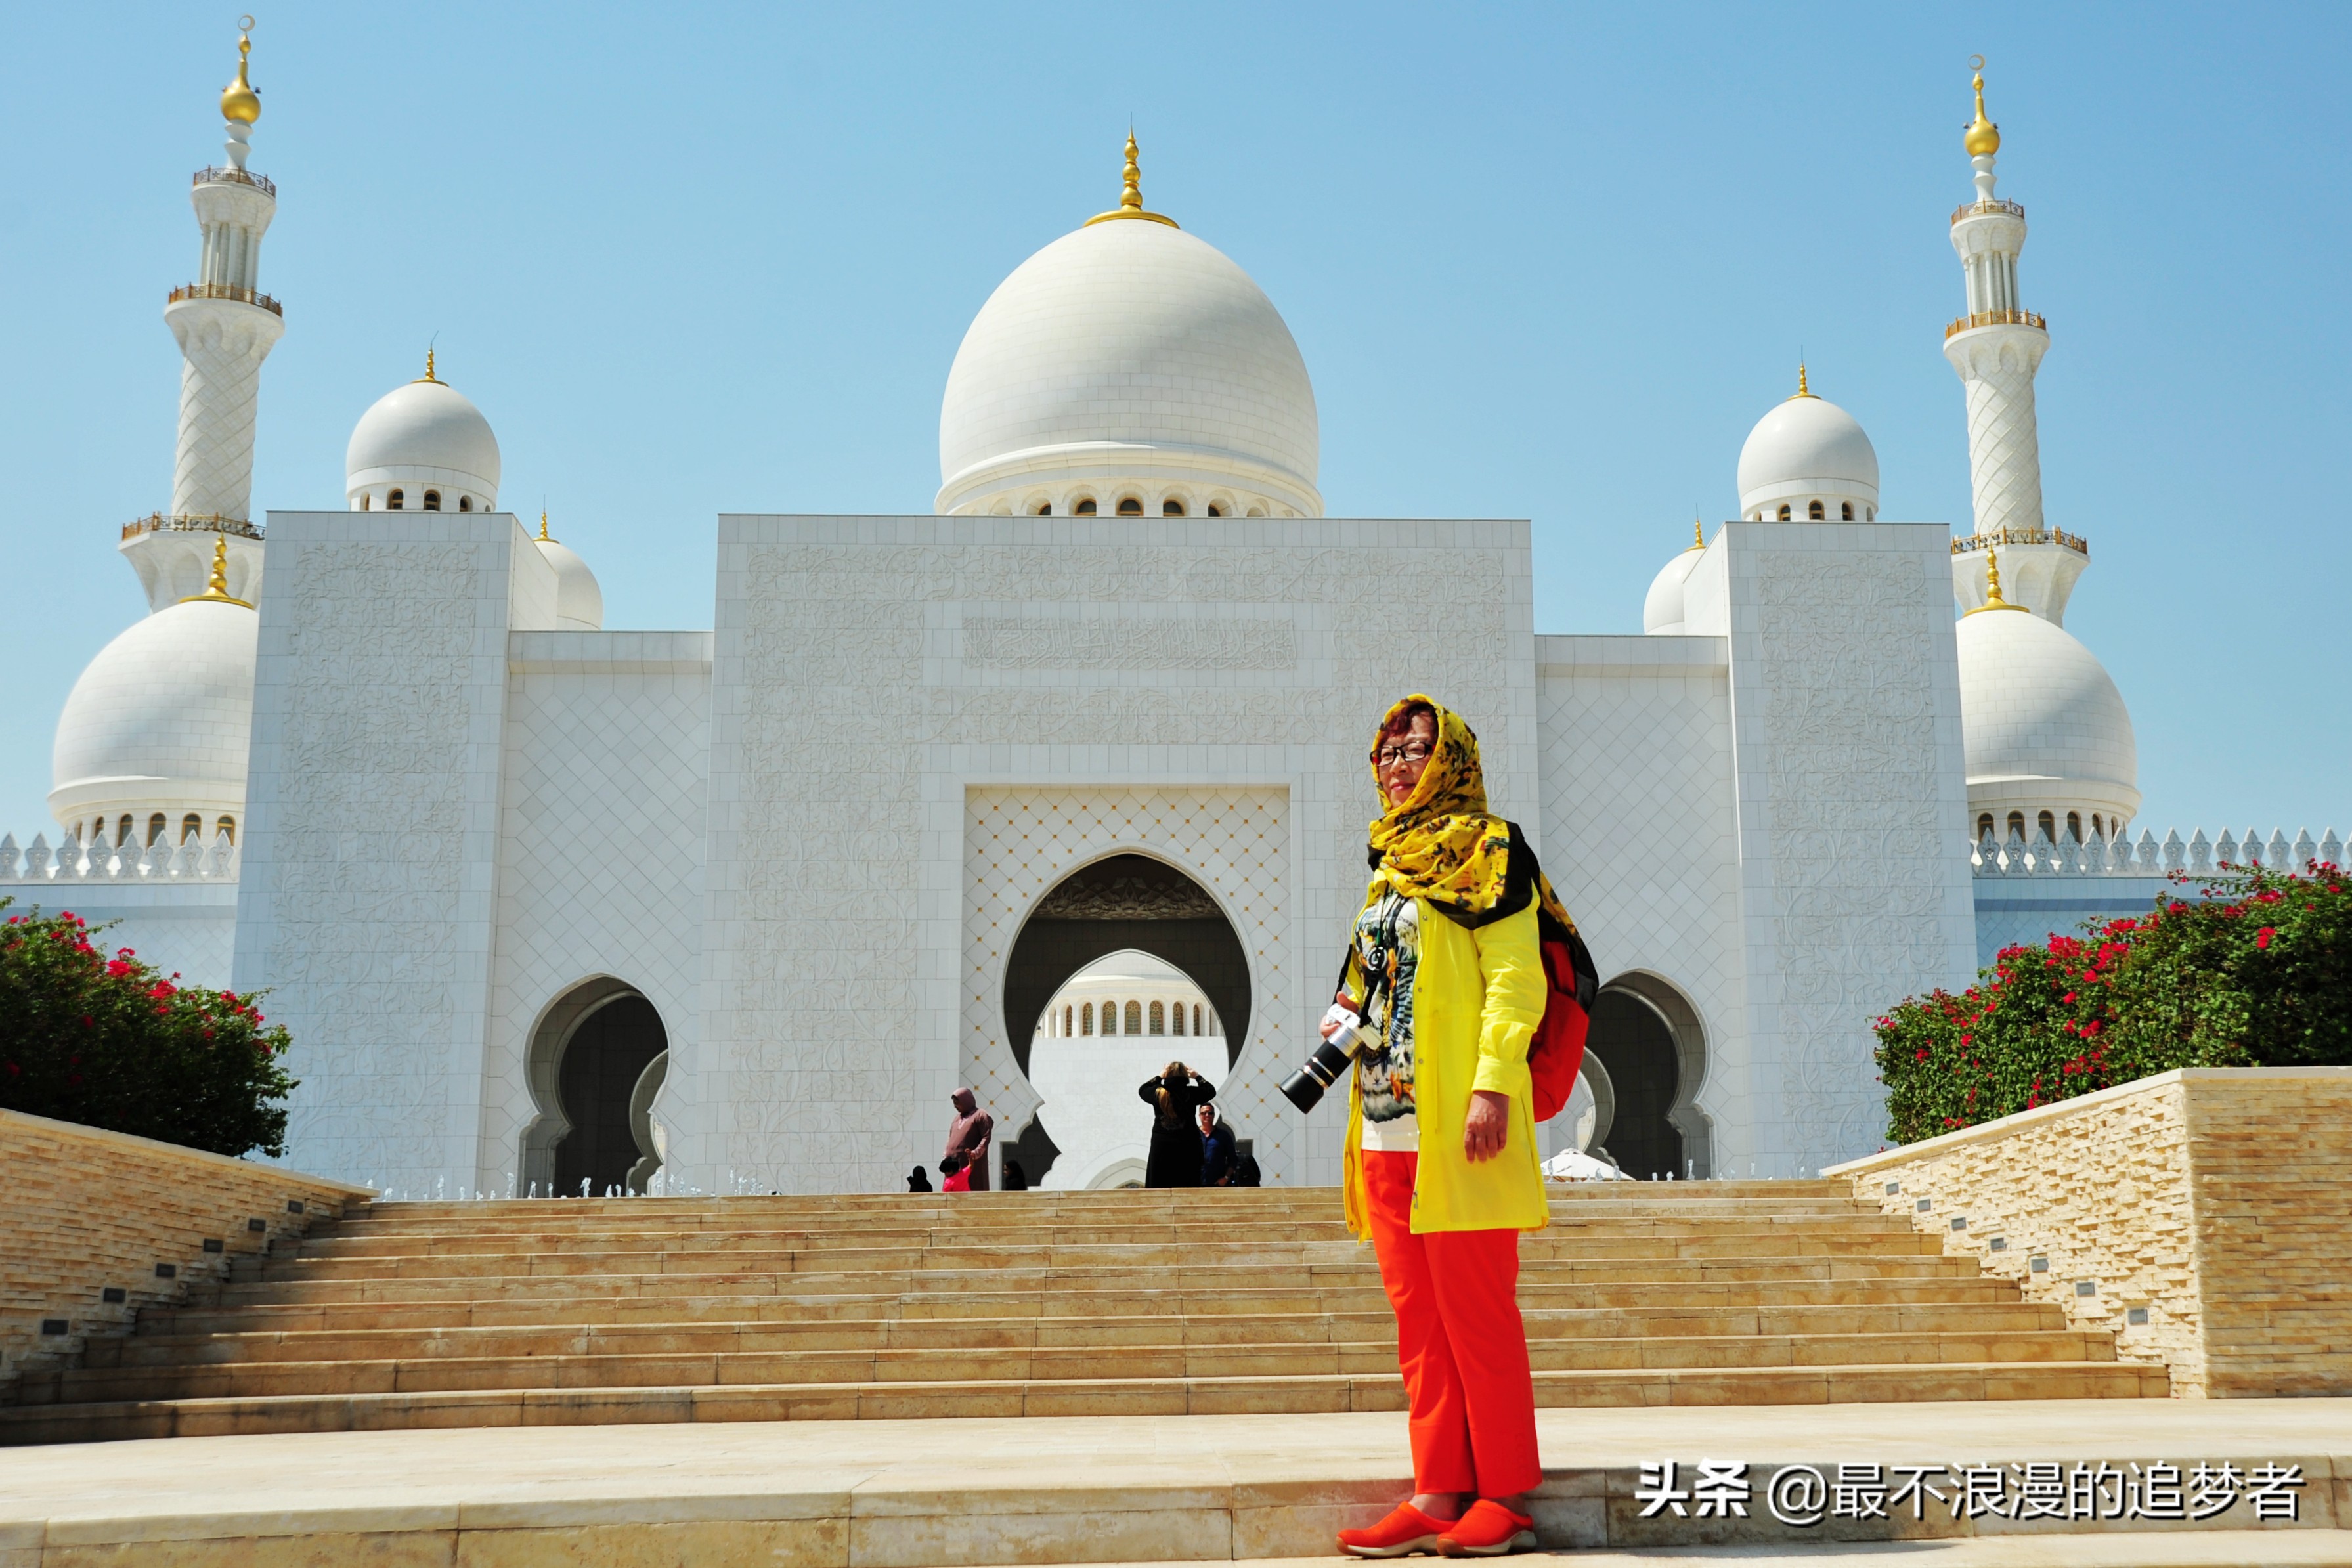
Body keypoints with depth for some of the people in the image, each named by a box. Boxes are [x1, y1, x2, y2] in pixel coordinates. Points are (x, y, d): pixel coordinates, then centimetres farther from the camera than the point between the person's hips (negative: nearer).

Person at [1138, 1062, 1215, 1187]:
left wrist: (1159, 1077, 27)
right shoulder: (1191, 1093, -5)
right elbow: (1211, 1090, 13)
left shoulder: (1158, 1093, -2)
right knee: (1188, 1189, 2)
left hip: (1161, 1146, 1)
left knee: (1159, 1188, 5)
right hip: (1187, 1147, -1)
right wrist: (1197, 1076, 25)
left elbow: (1142, 1090, 20)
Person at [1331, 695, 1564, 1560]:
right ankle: (1438, 1494, 11)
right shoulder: (1391, 866, 21)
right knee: (1417, 1317, 7)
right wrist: (1347, 1022, 12)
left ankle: (1504, 1497, 2)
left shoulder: (1485, 849, -1)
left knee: (1474, 1311, -5)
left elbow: (1517, 978, -10)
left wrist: (1492, 1085, -19)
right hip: (1388, 1123, 8)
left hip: (1456, 1120, -8)